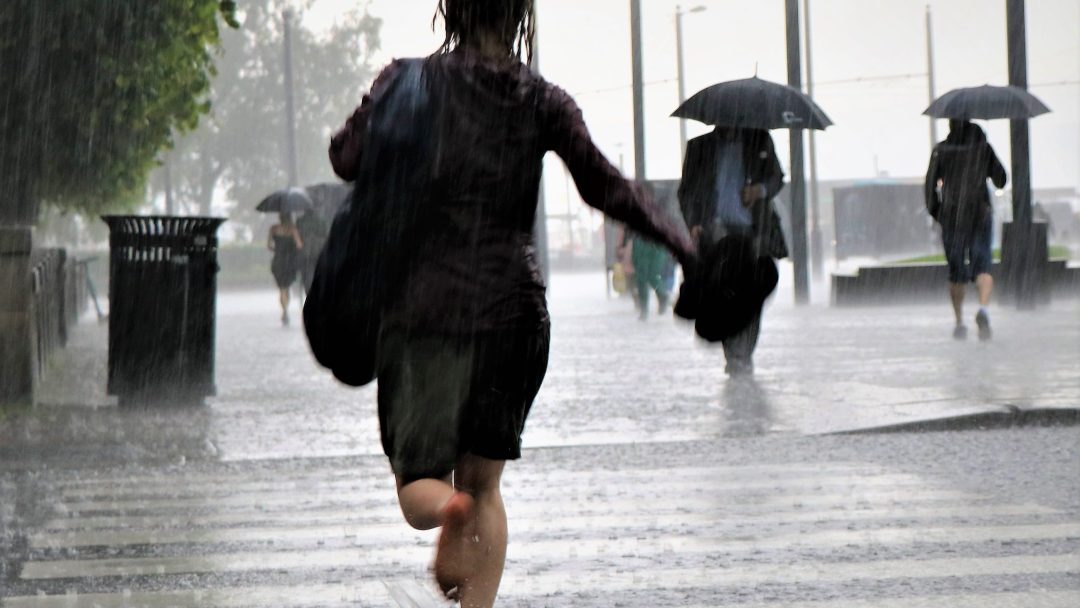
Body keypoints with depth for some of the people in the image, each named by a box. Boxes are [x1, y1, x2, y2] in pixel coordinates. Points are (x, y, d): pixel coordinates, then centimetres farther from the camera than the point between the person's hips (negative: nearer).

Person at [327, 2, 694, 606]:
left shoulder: (411, 82, -2)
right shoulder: (543, 100, -1)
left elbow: (348, 160, -3)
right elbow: (605, 186, -2)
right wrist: (683, 241, 9)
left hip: (423, 307, -1)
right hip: (512, 307, 1)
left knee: (419, 478, 6)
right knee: (485, 482, 14)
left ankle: (448, 509, -29)